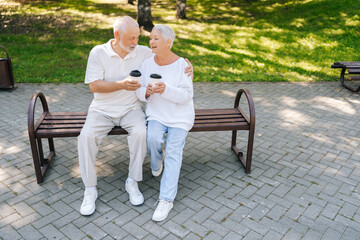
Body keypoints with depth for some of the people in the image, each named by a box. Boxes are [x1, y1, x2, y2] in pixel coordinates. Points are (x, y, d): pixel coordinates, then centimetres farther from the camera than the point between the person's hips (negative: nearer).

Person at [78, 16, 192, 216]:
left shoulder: (143, 52, -1)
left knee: (140, 132, -31)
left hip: (131, 108, 1)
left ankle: (132, 182, -11)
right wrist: (121, 84, -29)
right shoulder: (98, 52, -6)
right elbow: (94, 86, -13)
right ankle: (90, 190, -9)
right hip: (102, 109, 0)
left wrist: (186, 64, -15)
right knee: (86, 137, -26)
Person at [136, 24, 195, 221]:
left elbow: (186, 96, -14)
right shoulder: (147, 64, 0)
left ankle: (166, 199, -13)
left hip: (180, 114, -2)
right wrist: (147, 92, -21)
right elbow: (140, 93, 3)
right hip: (156, 113, 2)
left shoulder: (182, 65, -10)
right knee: (153, 138, -26)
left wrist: (165, 90, -30)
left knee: (173, 150, -17)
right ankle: (156, 161, 10)